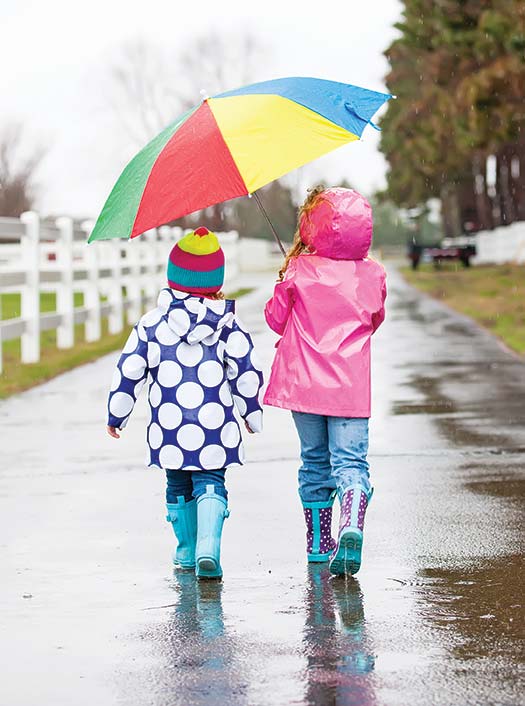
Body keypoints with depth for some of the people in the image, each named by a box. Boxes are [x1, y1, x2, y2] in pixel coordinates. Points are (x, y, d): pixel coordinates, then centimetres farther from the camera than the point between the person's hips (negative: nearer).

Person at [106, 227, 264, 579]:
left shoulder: (153, 322, 0)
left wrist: (116, 415, 14)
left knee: (179, 487, 18)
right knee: (210, 485, 1)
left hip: (169, 428, 1)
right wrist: (252, 413, 16)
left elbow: (129, 371, 2)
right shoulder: (227, 322, 0)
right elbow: (248, 371, 2)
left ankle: (187, 550, 28)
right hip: (216, 426, -1)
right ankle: (208, 548, -20)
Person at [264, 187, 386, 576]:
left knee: (315, 461, 14)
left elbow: (276, 318, 4)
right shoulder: (373, 274, 1)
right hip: (351, 384, 0)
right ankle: (352, 525, -31)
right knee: (351, 461, -4)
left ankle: (318, 542, 21)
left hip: (304, 380, 0)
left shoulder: (298, 271, -6)